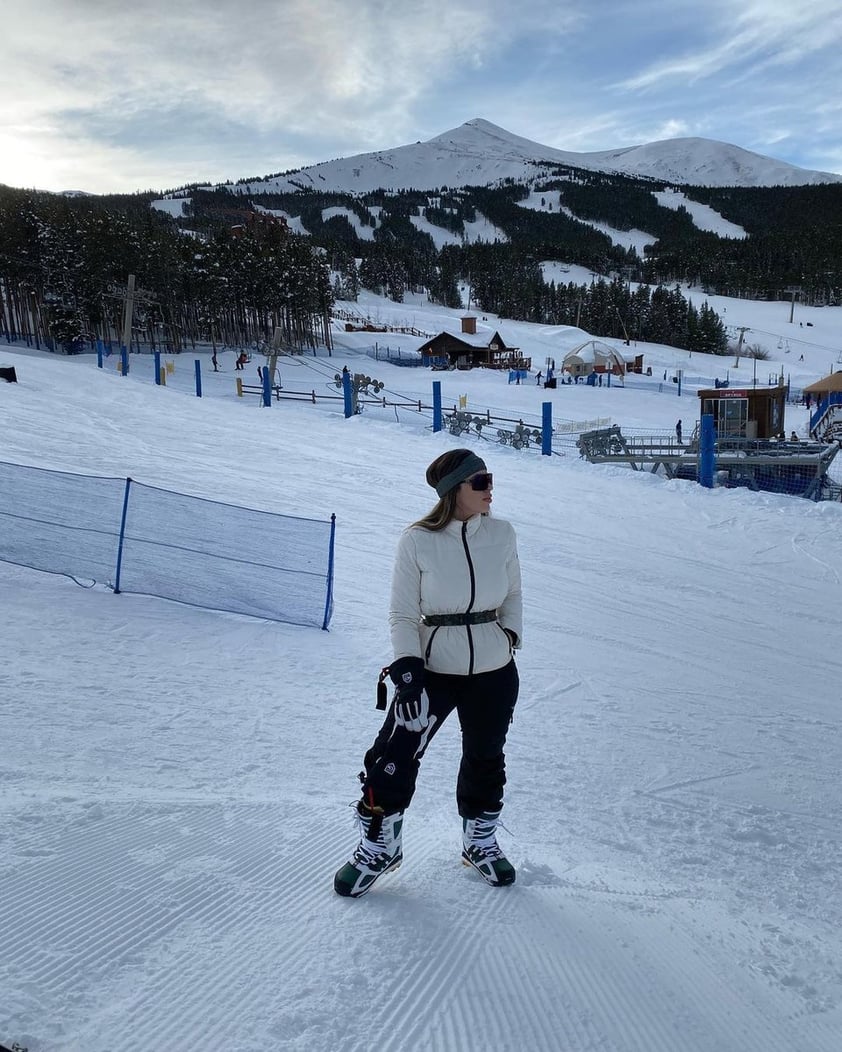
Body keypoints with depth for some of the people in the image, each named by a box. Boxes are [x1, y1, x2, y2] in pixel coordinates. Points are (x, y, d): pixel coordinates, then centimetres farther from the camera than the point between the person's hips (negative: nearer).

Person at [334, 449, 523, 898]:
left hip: (493, 672, 3)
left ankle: (480, 841, 42)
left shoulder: (501, 534, -6)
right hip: (432, 669, -3)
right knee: (394, 756, -1)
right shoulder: (417, 541, -14)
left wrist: (510, 634, -1)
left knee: (485, 759, 18)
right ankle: (379, 846, 24)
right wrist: (406, 667, -18)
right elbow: (402, 614, -8)